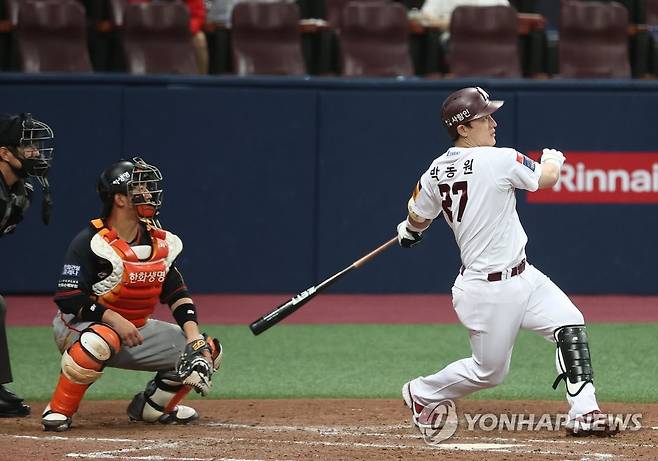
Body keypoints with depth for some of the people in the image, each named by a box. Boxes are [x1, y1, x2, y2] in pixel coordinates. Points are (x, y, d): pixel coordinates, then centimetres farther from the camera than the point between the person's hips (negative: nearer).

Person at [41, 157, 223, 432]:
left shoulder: (160, 243, 3)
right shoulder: (90, 243, -18)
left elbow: (177, 294, 5)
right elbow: (68, 299, -23)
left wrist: (193, 336, -11)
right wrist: (115, 320, -31)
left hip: (137, 330, 7)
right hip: (80, 327, -7)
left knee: (209, 351, 1)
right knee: (101, 340, -44)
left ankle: (152, 406, 16)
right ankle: (58, 411, -25)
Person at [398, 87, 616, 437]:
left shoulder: (436, 172, 0)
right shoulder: (500, 160, -20)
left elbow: (417, 220, 15)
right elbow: (548, 176, -3)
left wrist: (409, 231, 39)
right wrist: (553, 157, 21)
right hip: (489, 292, -8)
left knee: (569, 325, 1)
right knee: (488, 371, 6)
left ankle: (583, 412, -3)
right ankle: (421, 393, 26)